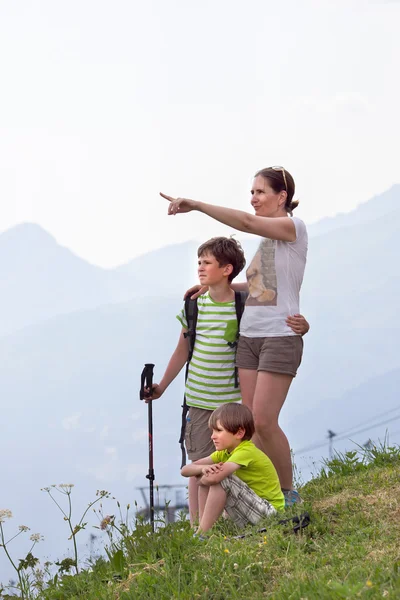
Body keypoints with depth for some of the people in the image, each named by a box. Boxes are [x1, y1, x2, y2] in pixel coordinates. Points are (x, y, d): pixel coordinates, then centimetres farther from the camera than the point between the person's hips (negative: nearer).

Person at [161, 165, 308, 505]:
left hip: (280, 337, -8)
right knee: (252, 422, 2)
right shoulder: (267, 237, 18)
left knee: (264, 421, -12)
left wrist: (195, 205, -22)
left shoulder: (294, 227, -6)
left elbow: (245, 222, -20)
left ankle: (289, 493, 3)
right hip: (249, 337, 8)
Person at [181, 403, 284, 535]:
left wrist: (202, 478, -11)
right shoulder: (224, 453, 7)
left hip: (269, 512, -9)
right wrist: (203, 468, -20)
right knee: (207, 477, 3)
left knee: (222, 479, -25)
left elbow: (214, 478, -35)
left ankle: (202, 533, -19)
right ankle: (202, 528, -1)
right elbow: (185, 470, 2)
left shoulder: (246, 452, -21)